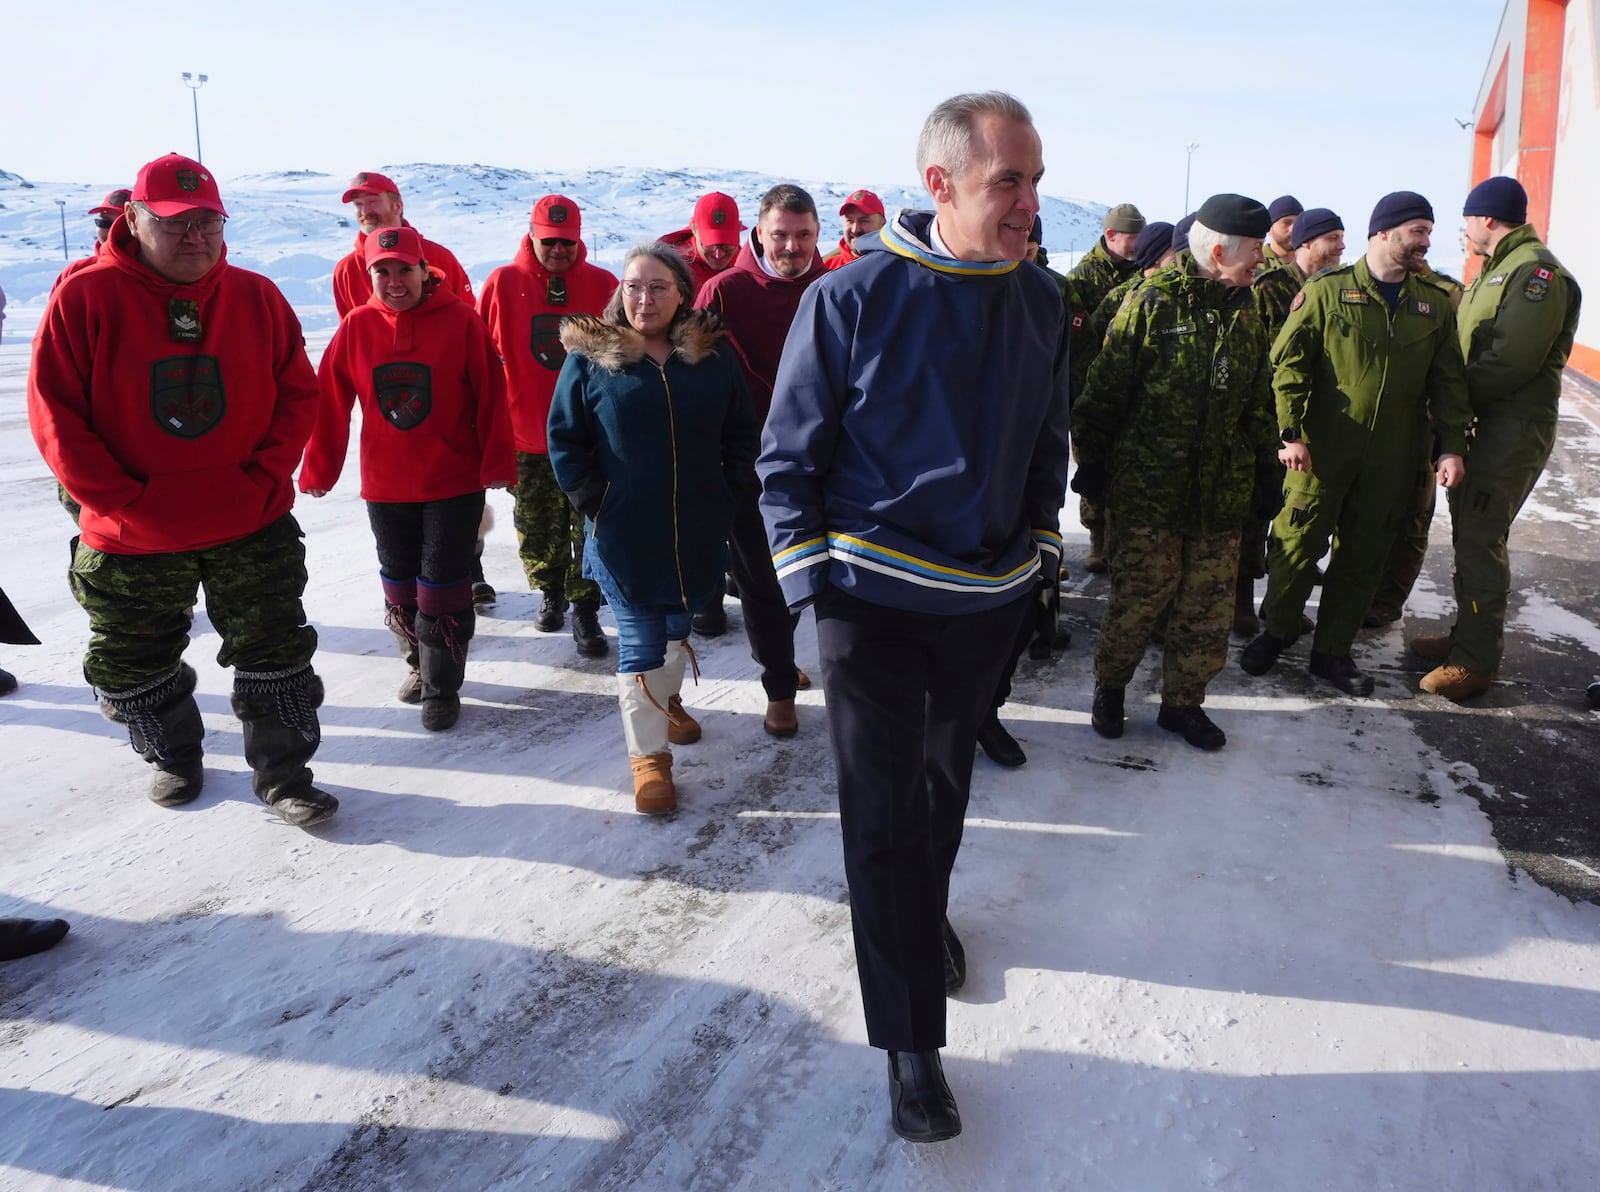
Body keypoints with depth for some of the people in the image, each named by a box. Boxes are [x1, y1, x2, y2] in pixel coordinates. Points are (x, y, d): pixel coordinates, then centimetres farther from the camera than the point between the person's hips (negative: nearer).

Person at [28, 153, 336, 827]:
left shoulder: (256, 297, -1)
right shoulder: (85, 298, -8)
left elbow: (297, 394, 2)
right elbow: (55, 415, -8)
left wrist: (263, 479, -9)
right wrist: (124, 499, -14)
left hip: (252, 528, 1)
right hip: (129, 541, 0)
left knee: (275, 657, 5)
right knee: (136, 668, 17)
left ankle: (283, 776, 21)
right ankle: (172, 758, 42)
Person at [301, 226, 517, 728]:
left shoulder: (461, 321, -9)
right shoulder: (356, 328, -1)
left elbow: (491, 398, -8)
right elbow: (330, 404, 2)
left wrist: (498, 464, -8)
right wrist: (318, 471, 4)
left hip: (454, 483, -3)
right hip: (385, 485, 3)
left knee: (442, 587, 0)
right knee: (400, 586, 15)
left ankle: (442, 687, 14)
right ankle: (418, 662, 37)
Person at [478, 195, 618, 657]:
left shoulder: (603, 284, -1)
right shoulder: (503, 284, -2)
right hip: (527, 433, 1)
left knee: (591, 528, 2)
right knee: (537, 527, 15)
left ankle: (585, 611, 13)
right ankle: (550, 590, 37)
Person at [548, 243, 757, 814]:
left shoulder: (715, 354, 1)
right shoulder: (591, 355, -5)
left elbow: (741, 435, 7)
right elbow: (564, 439, -3)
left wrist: (728, 494, -1)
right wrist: (593, 504, -8)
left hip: (697, 530, 3)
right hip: (623, 531, -3)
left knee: (678, 626, 19)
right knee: (639, 639, 0)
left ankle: (667, 698, 46)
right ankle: (649, 753, 11)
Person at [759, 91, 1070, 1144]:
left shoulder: (1041, 302, 0)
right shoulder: (851, 300, -14)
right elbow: (788, 457, -7)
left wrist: (1042, 548, 12)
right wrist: (813, 581, -9)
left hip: (989, 598, 5)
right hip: (875, 599, -4)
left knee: (946, 782, 22)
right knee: (883, 814, 0)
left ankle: (926, 914, 50)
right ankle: (911, 1042, 14)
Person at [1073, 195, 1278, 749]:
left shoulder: (1247, 314, 11)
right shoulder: (1151, 303, -7)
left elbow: (1258, 405, 18)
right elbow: (1105, 392, -6)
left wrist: (1267, 469, 16)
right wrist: (1091, 461, -5)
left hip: (1222, 492, 5)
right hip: (1146, 489, -5)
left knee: (1208, 605, 8)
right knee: (1138, 597, 1)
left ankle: (1183, 702, 23)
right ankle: (1109, 685, 24)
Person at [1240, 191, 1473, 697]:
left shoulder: (1435, 304, 8)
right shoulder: (1326, 291, -4)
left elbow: (1448, 382, 10)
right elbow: (1288, 362, -6)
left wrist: (1452, 446, 2)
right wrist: (1291, 432, -13)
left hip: (1389, 460, 4)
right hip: (1322, 450, -4)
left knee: (1363, 558, 9)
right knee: (1298, 545, 3)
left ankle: (1332, 651, 22)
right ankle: (1274, 631, 23)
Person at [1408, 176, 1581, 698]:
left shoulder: (1536, 271, -14)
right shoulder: (1499, 269, 19)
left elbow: (1511, 362, -23)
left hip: (1512, 429, -10)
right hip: (1482, 424, 10)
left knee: (1480, 540, -8)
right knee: (1469, 534, 15)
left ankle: (1477, 661, 0)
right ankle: (1468, 633, 27)